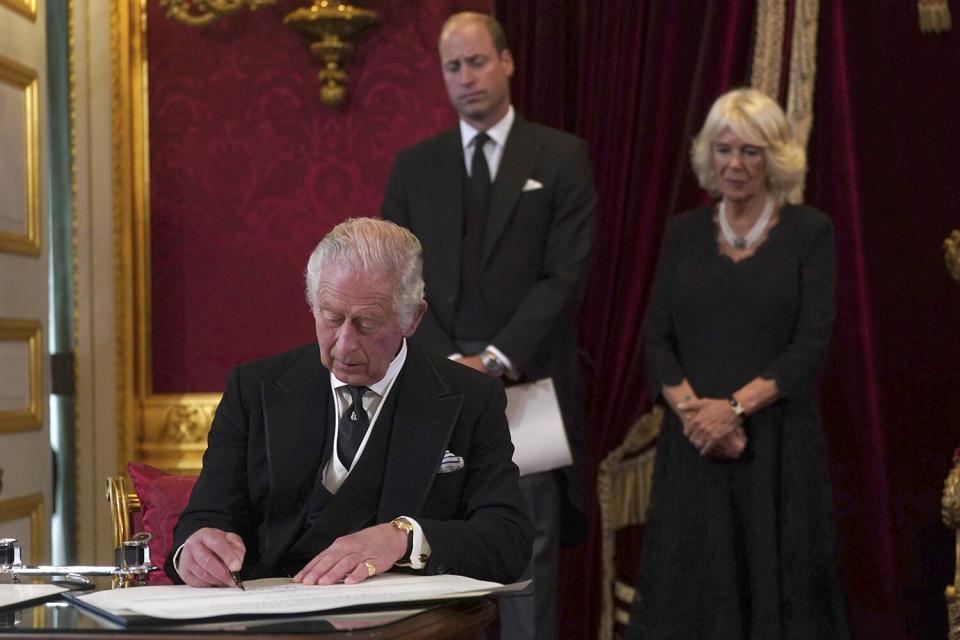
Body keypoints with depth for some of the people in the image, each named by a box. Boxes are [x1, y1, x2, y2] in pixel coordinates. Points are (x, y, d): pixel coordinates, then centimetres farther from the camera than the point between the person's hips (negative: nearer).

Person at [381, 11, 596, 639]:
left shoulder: (561, 156, 4)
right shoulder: (414, 165, 12)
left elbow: (566, 275, -4)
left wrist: (496, 361, -13)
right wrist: (451, 365, -8)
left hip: (529, 382, -2)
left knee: (528, 556, -2)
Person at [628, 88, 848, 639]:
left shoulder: (809, 231, 0)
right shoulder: (684, 233, 10)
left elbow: (811, 343, -8)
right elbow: (657, 338, 5)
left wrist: (736, 407, -18)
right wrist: (691, 407, -12)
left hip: (778, 441, -2)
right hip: (693, 444, 3)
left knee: (777, 585, -1)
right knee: (688, 585, 1)